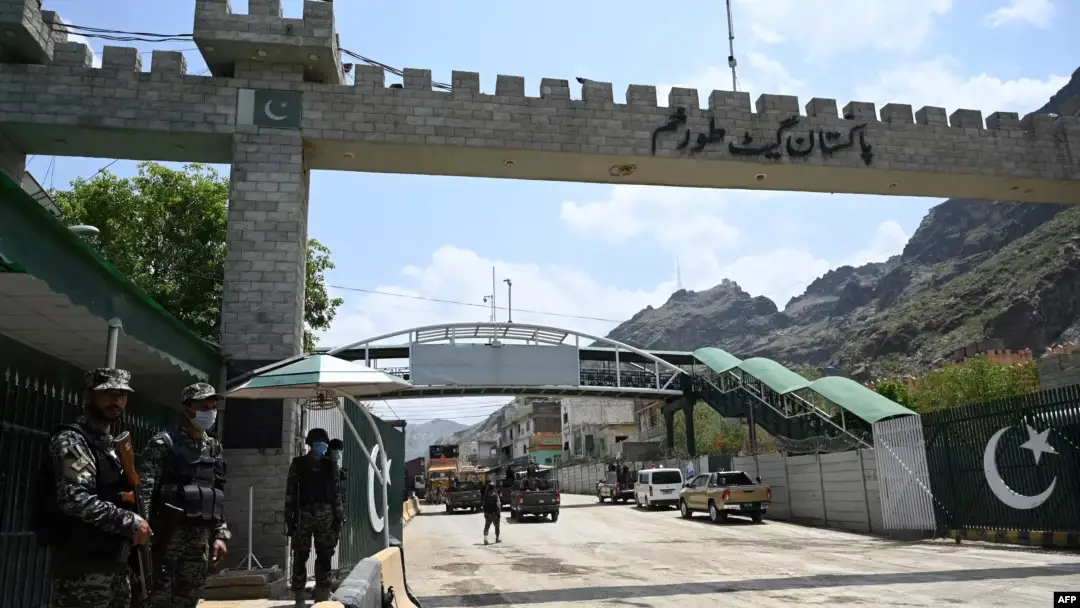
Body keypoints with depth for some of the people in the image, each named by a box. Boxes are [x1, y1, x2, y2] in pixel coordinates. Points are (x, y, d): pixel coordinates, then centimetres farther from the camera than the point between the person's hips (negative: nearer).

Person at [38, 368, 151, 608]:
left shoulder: (113, 446, 17)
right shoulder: (72, 440, -9)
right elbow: (76, 499, -22)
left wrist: (136, 524, 7)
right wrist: (131, 522, -17)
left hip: (116, 563, 9)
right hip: (82, 567, -9)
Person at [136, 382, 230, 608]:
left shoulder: (215, 449, 13)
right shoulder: (163, 444, -5)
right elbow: (143, 491, -11)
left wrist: (221, 535, 10)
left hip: (201, 540, 6)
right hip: (167, 536, -6)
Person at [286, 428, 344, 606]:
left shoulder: (330, 465, 9)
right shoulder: (298, 464, 3)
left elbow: (337, 493, 9)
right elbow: (290, 492, 1)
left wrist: (339, 518, 2)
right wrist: (289, 518, -4)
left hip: (326, 516, 2)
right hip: (303, 515, -2)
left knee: (325, 556, 0)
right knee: (300, 556, -1)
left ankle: (322, 597, 6)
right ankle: (299, 598, 6)